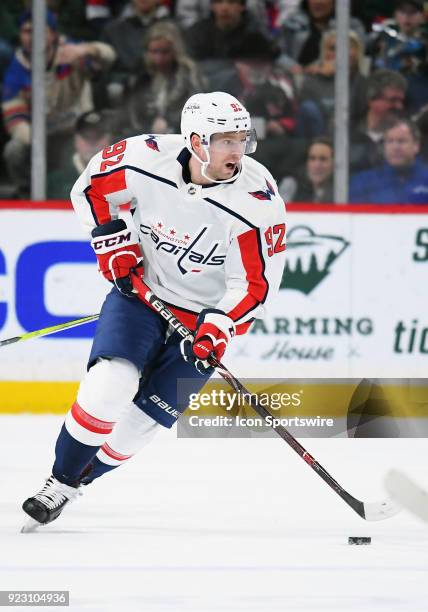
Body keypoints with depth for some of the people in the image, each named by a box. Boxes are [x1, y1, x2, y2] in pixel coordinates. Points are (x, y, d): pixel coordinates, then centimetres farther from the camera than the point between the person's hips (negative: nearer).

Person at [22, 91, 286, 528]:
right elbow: (90, 187, 2)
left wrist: (218, 326, -29)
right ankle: (58, 482, -4)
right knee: (110, 386, -22)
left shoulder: (257, 201, -23)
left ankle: (74, 484, 19)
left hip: (207, 315, -1)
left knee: (139, 422, -4)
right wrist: (113, 242, -8)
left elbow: (257, 284, -16)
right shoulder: (147, 159, -18)